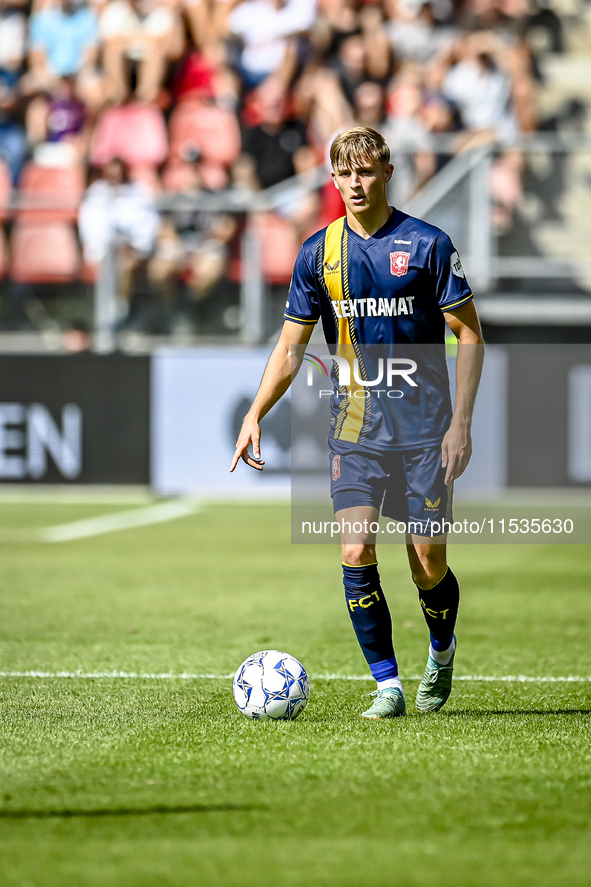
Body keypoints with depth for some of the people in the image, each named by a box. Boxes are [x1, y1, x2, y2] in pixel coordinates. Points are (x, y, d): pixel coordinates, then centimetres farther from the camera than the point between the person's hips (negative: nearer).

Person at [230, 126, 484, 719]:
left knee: (428, 567, -1)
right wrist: (255, 414, 0)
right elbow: (291, 345, 11)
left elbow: (468, 333, -1)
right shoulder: (319, 252, 4)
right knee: (356, 552, -13)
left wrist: (461, 422, -8)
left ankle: (442, 652, 30)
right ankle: (387, 684, -3)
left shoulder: (426, 244, -5)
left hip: (423, 426, -2)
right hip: (354, 425, 2)